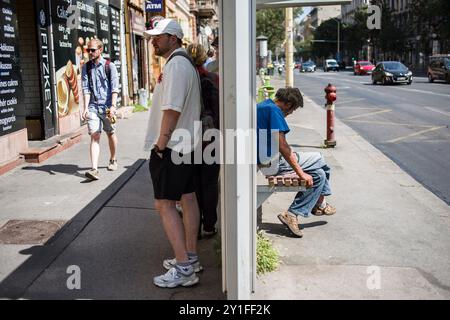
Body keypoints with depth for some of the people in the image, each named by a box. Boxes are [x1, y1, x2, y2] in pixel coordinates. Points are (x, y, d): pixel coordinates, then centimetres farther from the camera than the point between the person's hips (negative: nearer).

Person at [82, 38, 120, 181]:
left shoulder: (109, 66, -1)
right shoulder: (86, 67, 7)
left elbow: (115, 88, -8)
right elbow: (86, 89, 2)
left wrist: (113, 106, -18)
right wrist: (86, 108, -9)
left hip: (107, 106, -1)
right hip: (93, 106, 1)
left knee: (111, 134, 12)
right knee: (94, 136, -8)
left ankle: (113, 160, 34)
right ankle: (94, 169, -17)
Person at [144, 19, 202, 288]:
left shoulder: (175, 65, -16)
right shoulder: (187, 64, 17)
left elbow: (172, 109, -23)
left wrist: (160, 145, -17)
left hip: (171, 147, -11)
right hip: (187, 145, 11)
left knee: (164, 204, -7)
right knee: (188, 198, 13)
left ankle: (183, 269, -4)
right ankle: (191, 257, 24)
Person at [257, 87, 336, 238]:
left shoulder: (260, 106, 16)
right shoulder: (274, 110, -15)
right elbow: (281, 145, -22)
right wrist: (300, 172, -19)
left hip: (262, 160, 9)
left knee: (319, 174, 12)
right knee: (319, 158, 7)